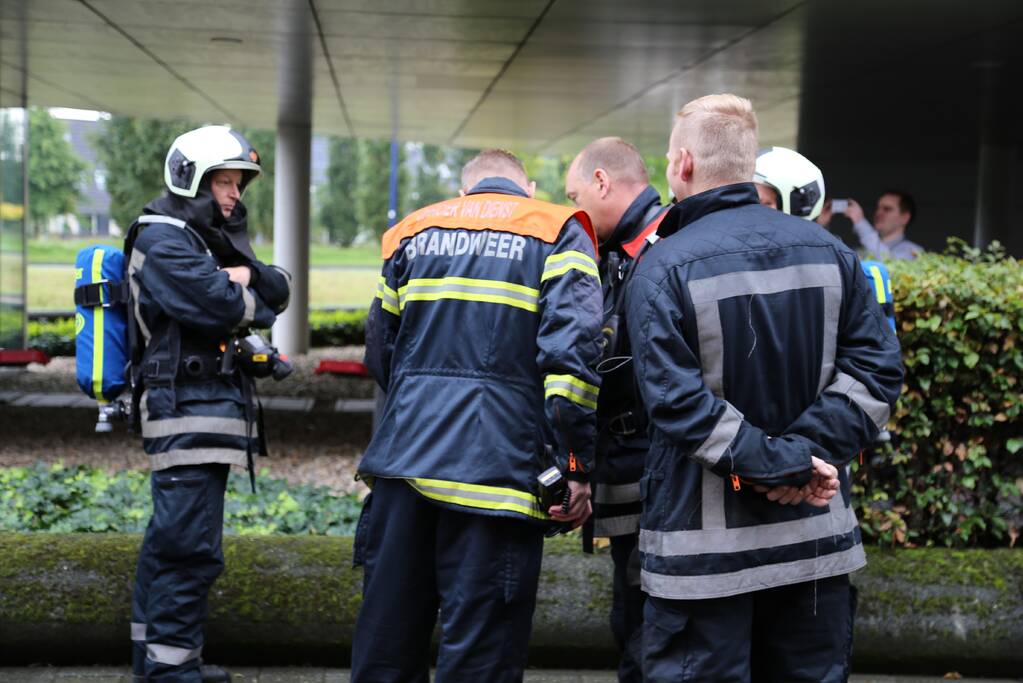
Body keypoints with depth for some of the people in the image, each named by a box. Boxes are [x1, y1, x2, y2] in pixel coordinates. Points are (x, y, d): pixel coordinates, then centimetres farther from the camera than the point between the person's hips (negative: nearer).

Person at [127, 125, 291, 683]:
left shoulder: (213, 239, 22)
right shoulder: (164, 239, -9)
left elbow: (280, 289, 13)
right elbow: (220, 306, -20)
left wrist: (246, 274, -7)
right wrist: (252, 298, 0)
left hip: (213, 407, 10)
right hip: (186, 408, -10)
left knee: (170, 537, 15)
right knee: (191, 547, -13)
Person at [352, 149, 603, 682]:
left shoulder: (414, 230, 17)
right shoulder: (558, 232, 5)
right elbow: (571, 352, -10)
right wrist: (577, 468, -8)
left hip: (404, 459, 4)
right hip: (495, 471, -4)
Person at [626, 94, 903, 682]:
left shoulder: (663, 268, -11)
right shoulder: (829, 252, 4)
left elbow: (675, 399, -19)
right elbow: (877, 368, -1)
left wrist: (776, 464, -15)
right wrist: (802, 455, -10)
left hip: (706, 550, -4)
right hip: (817, 534, 5)